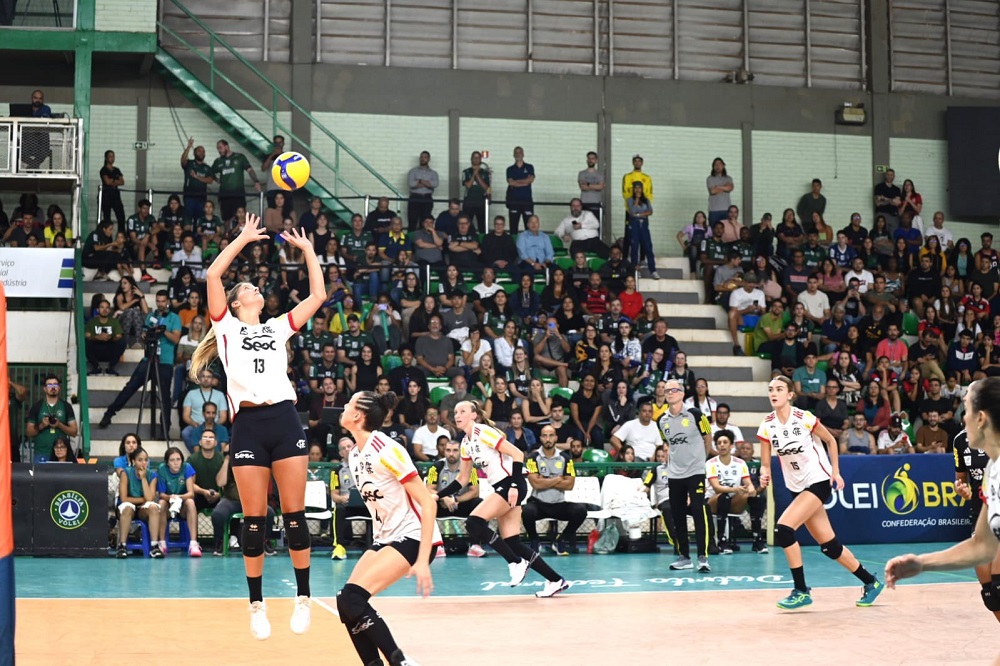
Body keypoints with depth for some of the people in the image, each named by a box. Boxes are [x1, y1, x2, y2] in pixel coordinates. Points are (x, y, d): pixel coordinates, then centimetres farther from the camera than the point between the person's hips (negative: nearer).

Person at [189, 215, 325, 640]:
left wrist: (307, 249, 22)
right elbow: (213, 274, 2)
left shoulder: (278, 328, 22)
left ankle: (303, 597, 11)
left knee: (294, 513, 1)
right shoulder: (227, 327, 13)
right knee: (254, 518, 1)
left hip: (284, 420, 2)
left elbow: (318, 295, 19)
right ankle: (257, 605, 11)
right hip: (248, 425, -2)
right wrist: (243, 238, 9)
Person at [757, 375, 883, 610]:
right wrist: (765, 474, -21)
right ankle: (871, 582, 25)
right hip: (797, 488, 5)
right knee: (828, 545, 7)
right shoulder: (766, 426, -4)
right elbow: (765, 463, 1)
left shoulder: (804, 418, -15)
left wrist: (836, 472, -3)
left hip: (818, 481, -5)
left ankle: (801, 591, -12)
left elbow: (830, 441, 1)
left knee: (783, 529, -22)